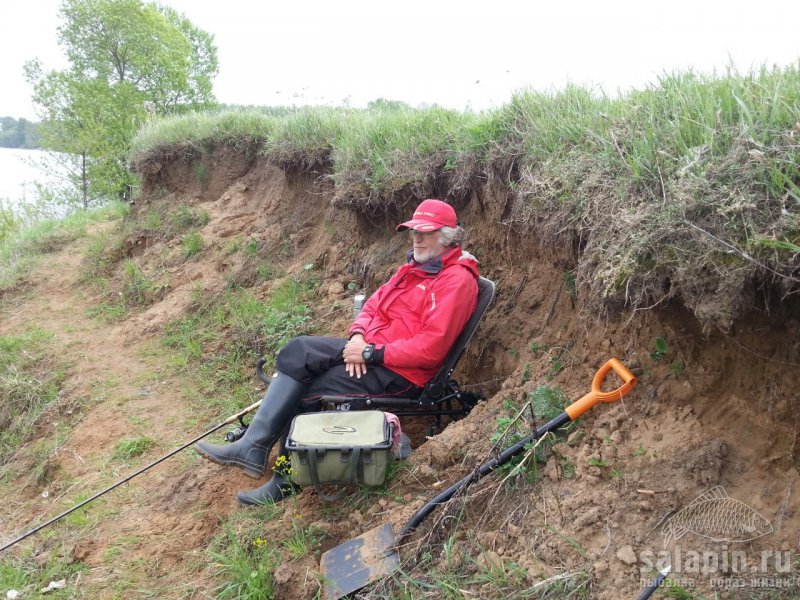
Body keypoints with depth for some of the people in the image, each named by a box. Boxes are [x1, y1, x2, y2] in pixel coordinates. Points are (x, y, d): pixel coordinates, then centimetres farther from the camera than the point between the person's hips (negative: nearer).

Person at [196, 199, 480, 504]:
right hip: (369, 349, 9)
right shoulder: (414, 267, 16)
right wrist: (358, 336, -7)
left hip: (402, 372, -8)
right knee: (300, 349, -12)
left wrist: (370, 354, -19)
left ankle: (286, 480, 4)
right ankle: (252, 446, -14)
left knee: (307, 391, -14)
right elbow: (374, 306, 16)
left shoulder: (457, 280, -14)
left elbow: (431, 348, -22)